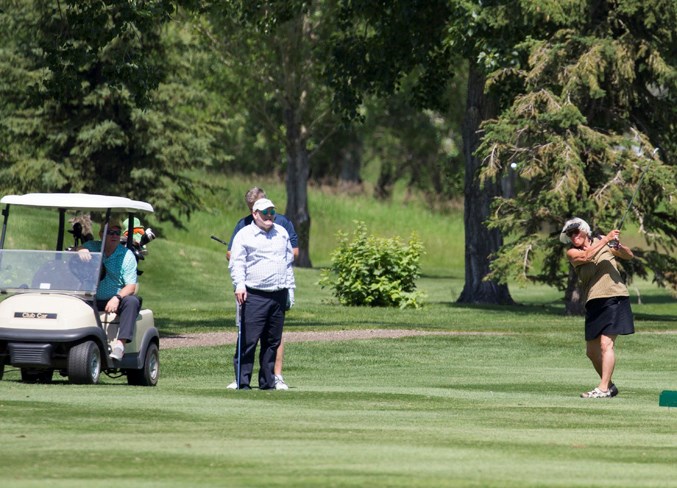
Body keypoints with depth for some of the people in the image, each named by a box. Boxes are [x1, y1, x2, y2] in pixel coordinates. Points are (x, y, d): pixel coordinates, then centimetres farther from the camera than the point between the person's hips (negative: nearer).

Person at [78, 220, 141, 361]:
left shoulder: (127, 255, -1)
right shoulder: (93, 247, 5)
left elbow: (131, 286, -9)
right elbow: (82, 249, -19)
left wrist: (117, 298, -28)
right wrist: (82, 251, -45)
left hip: (116, 301, -1)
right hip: (94, 300, 1)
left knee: (132, 301, -32)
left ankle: (120, 343, -42)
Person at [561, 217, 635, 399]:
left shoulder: (604, 243, 5)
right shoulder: (572, 253, 5)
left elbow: (629, 256, 6)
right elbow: (586, 256, -17)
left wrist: (619, 247, -14)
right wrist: (606, 240, -22)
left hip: (614, 297, -4)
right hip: (594, 302, 4)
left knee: (606, 344, -15)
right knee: (592, 350, 9)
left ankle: (603, 388, -15)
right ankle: (609, 385, 27)